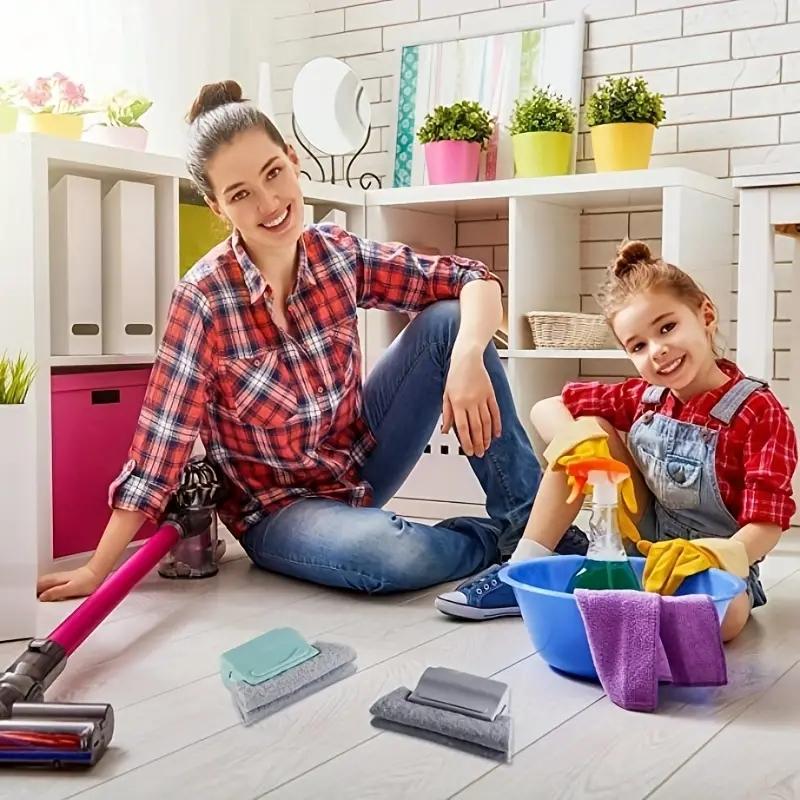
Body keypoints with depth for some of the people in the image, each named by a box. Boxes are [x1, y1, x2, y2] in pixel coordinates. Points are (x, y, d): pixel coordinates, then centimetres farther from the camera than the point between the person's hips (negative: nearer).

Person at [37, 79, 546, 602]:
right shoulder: (203, 298, -22)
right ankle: (499, 539, -3)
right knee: (395, 556, -37)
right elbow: (160, 446, -20)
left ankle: (530, 520, -10)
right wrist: (97, 570, -19)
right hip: (278, 507, -4)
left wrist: (468, 355, -30)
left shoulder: (341, 255, -11)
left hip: (362, 461, 5)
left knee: (448, 320, -15)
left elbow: (474, 280, -9)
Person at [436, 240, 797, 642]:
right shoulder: (644, 396, -3)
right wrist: (579, 444, -23)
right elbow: (545, 409, -1)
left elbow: (766, 524, -23)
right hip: (643, 542, 4)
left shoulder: (759, 412, -18)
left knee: (724, 615, -40)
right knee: (587, 426, -12)